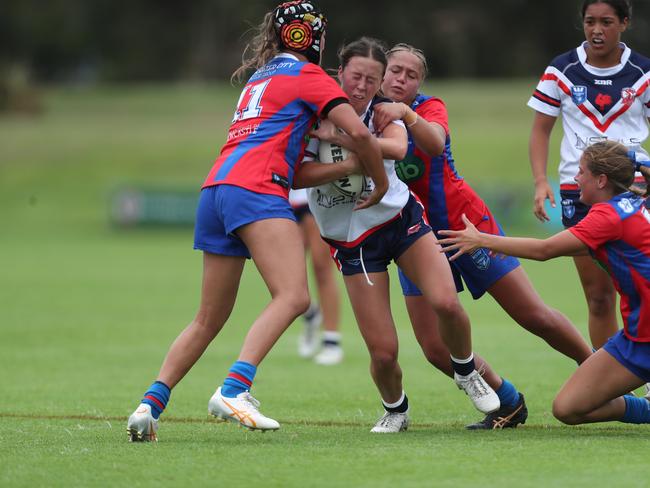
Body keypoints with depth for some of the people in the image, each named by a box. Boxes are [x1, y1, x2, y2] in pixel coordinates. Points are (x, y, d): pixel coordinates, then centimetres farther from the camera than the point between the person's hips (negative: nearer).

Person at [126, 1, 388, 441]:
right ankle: (234, 390, -38)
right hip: (255, 190, -9)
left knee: (210, 319, 13)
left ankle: (150, 404, 4)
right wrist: (380, 182, 11)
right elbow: (359, 133, -4)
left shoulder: (260, 78, 30)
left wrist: (353, 167, 20)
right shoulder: (308, 76, 7)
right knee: (293, 296, -21)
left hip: (215, 189, 9)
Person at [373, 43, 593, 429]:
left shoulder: (429, 108, -10)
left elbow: (435, 143, -32)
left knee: (536, 317, 0)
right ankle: (509, 404, 11)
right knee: (436, 348, -8)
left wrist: (406, 113, -50)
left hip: (465, 223, -3)